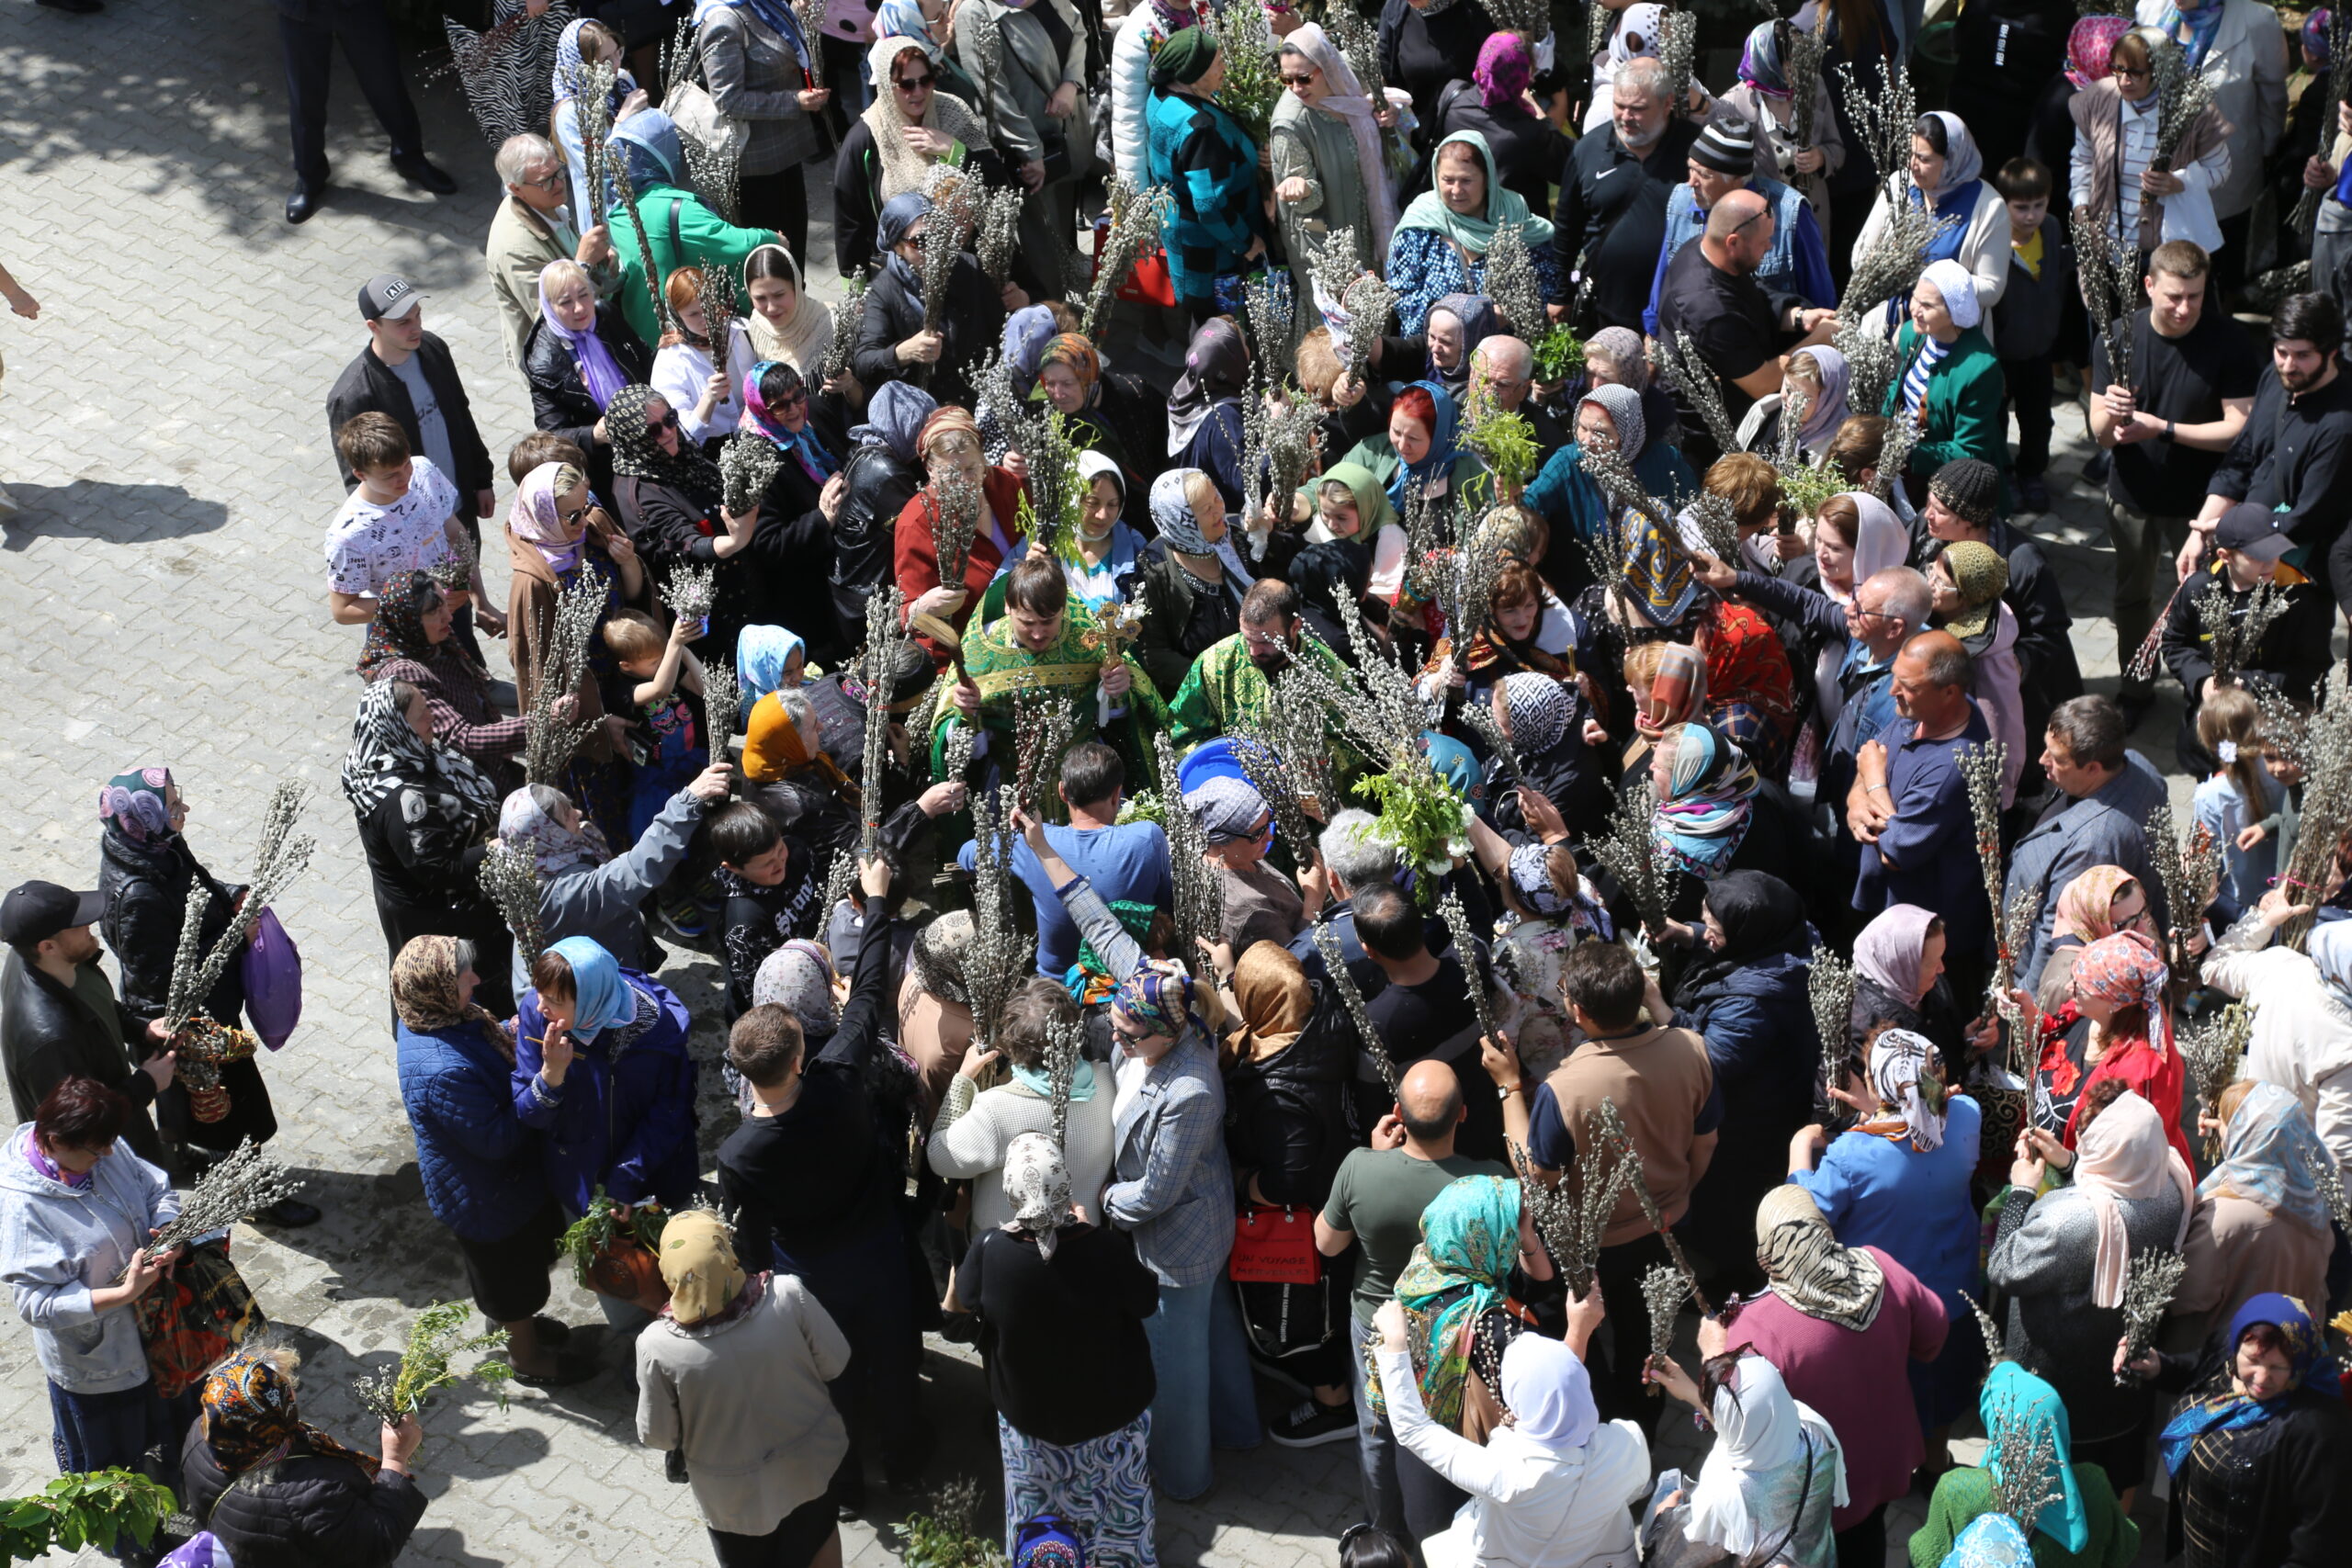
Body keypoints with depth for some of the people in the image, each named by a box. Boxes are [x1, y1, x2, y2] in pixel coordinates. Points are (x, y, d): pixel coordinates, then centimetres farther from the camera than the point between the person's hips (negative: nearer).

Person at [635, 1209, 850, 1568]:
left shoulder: (658, 1347, -31)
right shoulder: (789, 1295, -29)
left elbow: (657, 1436, -15)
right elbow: (835, 1363, -13)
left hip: (734, 1494, -1)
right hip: (807, 1463, 1)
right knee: (818, 1536, 33)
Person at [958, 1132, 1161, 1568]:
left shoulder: (990, 1249, -29)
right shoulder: (1107, 1248, -31)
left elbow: (967, 1296, -5)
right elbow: (1147, 1303, -10)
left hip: (1026, 1412, 1)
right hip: (1112, 1409, -1)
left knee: (1037, 1502, 28)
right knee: (1117, 1502, 26)